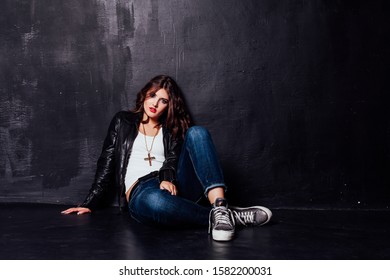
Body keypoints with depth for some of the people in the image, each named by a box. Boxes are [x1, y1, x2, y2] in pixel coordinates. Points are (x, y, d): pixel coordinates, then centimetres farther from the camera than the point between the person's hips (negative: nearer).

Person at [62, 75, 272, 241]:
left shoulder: (172, 130, 22)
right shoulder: (123, 122, 21)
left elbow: (172, 159, 3)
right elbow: (106, 163, 16)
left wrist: (167, 178, -21)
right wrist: (90, 203, 10)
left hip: (172, 186, 2)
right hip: (140, 192, -2)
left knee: (197, 133, -24)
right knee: (154, 201, -44)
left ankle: (220, 209, -43)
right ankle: (231, 216, -36)